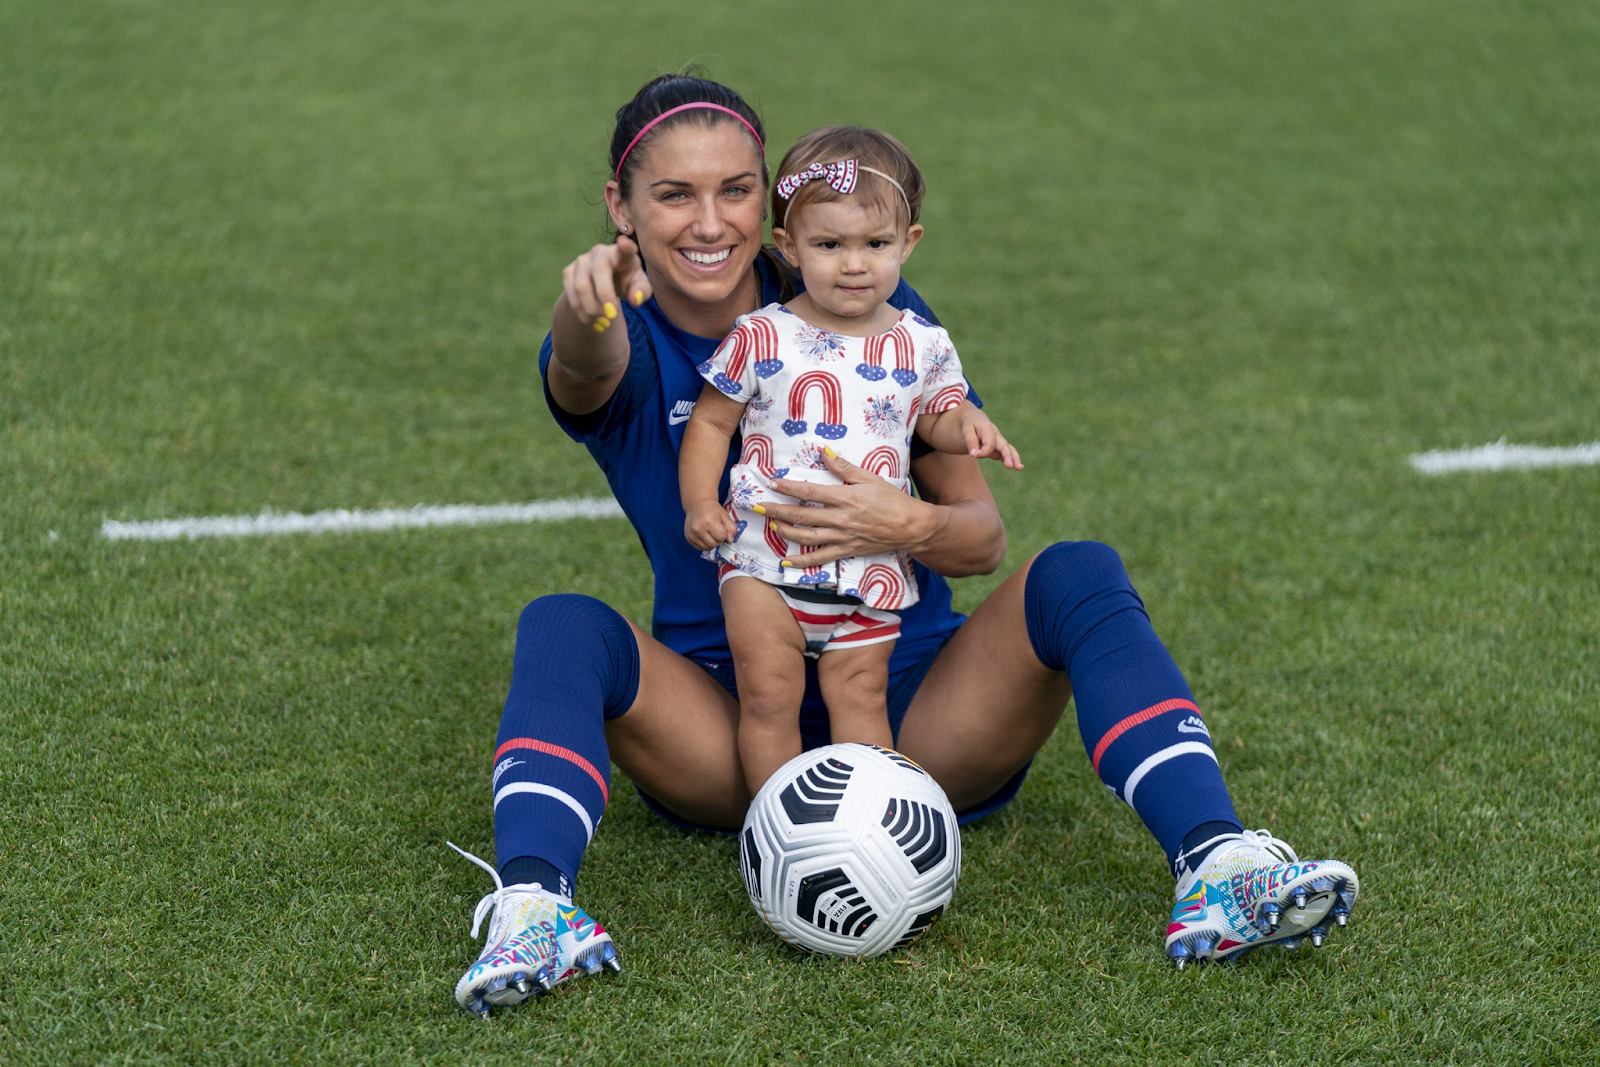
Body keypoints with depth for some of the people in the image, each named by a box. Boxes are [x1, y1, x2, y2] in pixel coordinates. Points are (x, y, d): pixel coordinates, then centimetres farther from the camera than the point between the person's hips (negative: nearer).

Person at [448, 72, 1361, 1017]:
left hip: (913, 709, 1)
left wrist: (913, 528, -25)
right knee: (562, 628, -27)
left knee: (1079, 578, -24)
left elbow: (982, 540, 0)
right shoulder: (622, 346, -1)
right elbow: (587, 368, -29)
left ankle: (1219, 869, -38)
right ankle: (532, 906, -48)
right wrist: (587, 307, -55)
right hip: (727, 735, 0)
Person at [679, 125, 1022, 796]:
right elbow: (712, 421, 4)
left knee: (860, 695, 3)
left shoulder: (922, 346, 3)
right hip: (765, 555, -2)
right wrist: (699, 501, -9)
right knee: (769, 693, -6)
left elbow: (936, 416, 17)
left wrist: (967, 424, -6)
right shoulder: (761, 338, -4)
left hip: (870, 566, 2)